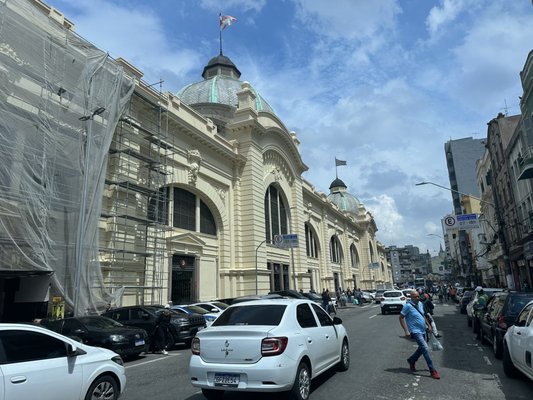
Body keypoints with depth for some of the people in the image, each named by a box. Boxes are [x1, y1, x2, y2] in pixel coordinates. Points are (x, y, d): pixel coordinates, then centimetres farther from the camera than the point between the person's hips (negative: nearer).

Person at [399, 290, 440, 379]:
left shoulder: (420, 304, 6)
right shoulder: (408, 306, -17)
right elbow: (401, 318, -14)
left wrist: (428, 325, 16)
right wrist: (406, 331, -19)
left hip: (423, 330, 8)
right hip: (415, 331, -8)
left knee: (422, 348, 17)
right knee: (425, 348, -15)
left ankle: (411, 361, 38)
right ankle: (432, 371, -9)